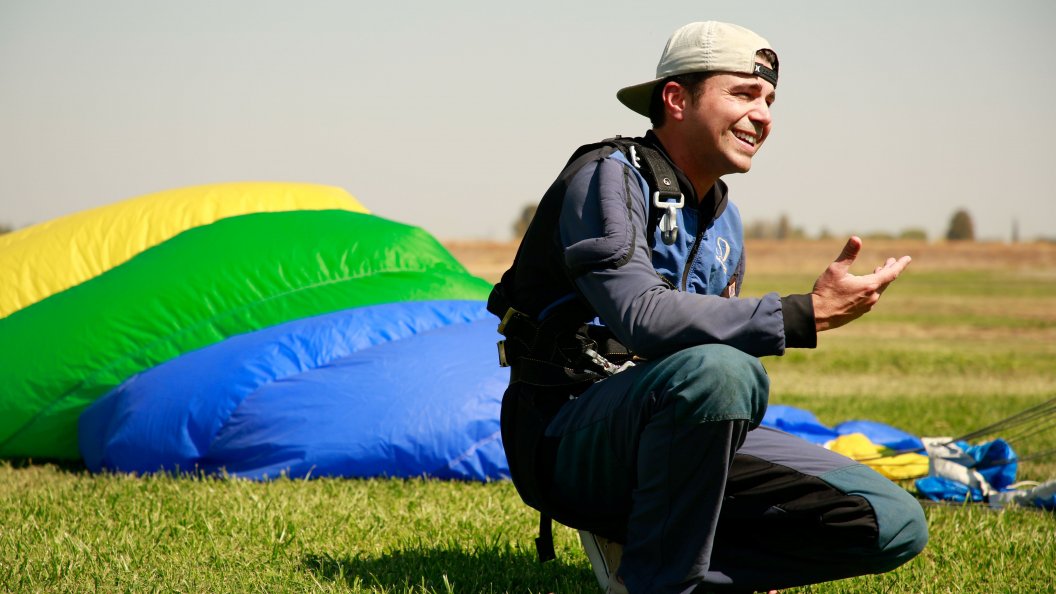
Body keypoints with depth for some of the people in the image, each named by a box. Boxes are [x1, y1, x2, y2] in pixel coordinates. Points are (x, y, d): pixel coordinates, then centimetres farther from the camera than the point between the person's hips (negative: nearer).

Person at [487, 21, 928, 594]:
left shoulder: (725, 223, 16)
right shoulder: (608, 176, -10)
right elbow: (641, 316, -27)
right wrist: (806, 315, -30)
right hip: (570, 442, -8)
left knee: (895, 523, -6)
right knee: (718, 369, -40)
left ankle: (635, 546, -2)